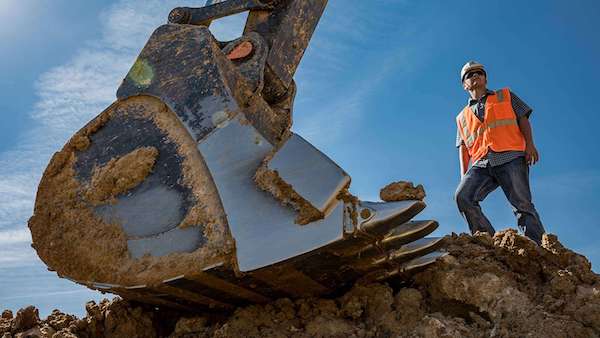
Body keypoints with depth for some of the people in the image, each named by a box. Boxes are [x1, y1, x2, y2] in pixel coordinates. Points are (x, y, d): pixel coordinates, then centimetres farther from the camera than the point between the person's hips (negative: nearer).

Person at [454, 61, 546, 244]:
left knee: (522, 203, -17)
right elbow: (463, 147, 22)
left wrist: (530, 144, -5)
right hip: (481, 164, 2)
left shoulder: (506, 96, 25)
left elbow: (523, 119, 14)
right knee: (462, 195, -23)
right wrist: (464, 174, 8)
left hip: (511, 158, -2)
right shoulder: (463, 116, 30)